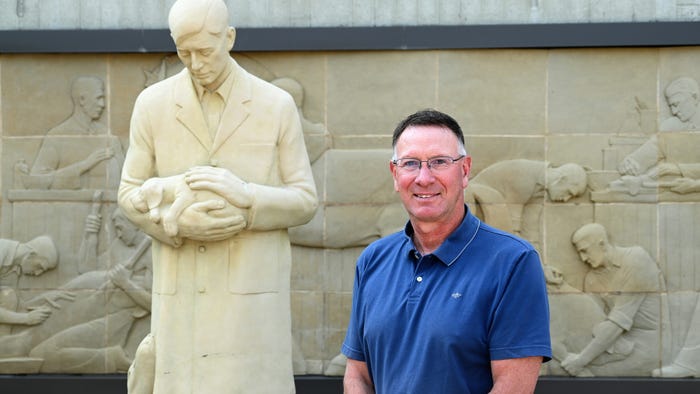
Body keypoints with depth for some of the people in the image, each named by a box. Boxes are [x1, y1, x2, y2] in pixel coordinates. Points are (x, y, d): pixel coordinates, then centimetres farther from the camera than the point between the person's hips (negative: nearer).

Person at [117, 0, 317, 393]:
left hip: (251, 287, -1)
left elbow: (305, 201, 2)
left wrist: (245, 195, -17)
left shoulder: (278, 105, 1)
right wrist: (181, 222, -14)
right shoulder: (153, 104, 4)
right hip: (183, 292, 1)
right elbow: (130, 193, 6)